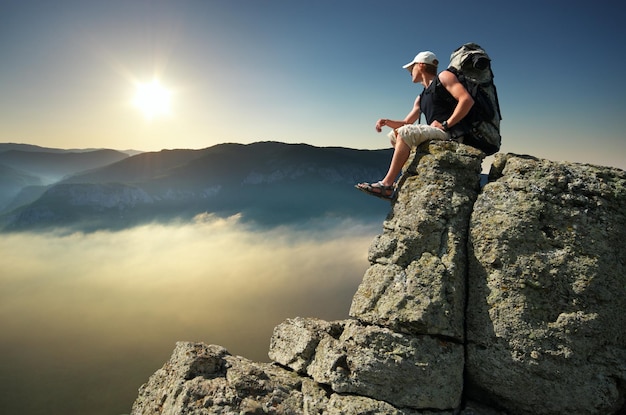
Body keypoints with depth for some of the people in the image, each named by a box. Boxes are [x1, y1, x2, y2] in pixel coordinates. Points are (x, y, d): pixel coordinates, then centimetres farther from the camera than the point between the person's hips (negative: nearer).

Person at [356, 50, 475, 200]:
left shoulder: (444, 77, 2)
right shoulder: (421, 98, 25)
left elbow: (467, 100, -13)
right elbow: (406, 123, 23)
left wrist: (446, 124, -18)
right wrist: (387, 122, 5)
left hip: (449, 133, -9)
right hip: (434, 134, 9)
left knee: (405, 133, -24)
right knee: (395, 135, 10)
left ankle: (387, 184, -27)